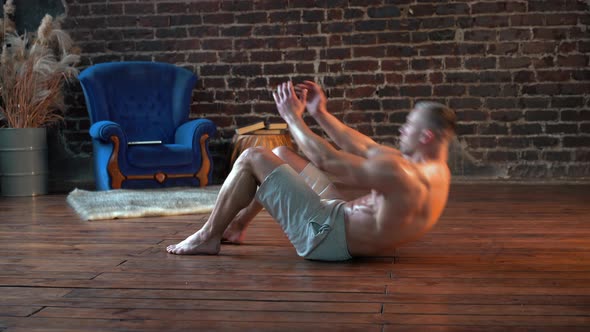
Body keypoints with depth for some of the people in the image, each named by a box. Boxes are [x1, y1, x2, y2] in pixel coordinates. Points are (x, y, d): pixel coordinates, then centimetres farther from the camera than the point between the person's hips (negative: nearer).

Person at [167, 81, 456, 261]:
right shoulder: (433, 169, 2)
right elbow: (364, 150, 11)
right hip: (342, 216, 10)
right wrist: (320, 113, 10)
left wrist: (292, 116, -9)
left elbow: (327, 161, -22)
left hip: (325, 234, -10)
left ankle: (208, 237, 7)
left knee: (252, 157, -7)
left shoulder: (400, 174, -29)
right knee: (281, 155, 19)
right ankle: (236, 225, 31)